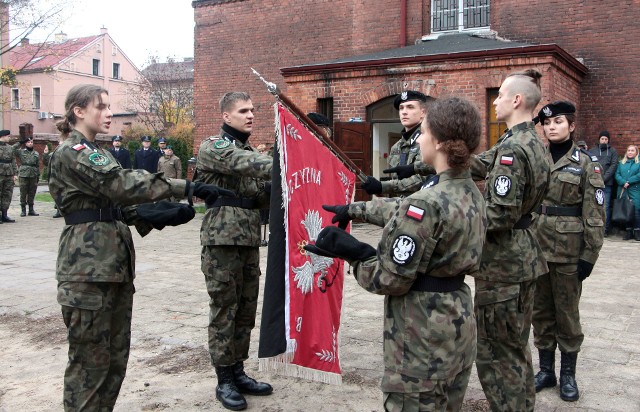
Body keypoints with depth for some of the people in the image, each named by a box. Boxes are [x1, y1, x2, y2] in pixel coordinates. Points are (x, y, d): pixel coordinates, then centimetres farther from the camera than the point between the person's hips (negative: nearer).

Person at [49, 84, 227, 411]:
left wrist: (158, 216, -1)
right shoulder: (72, 152, -10)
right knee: (90, 360, -1)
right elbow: (124, 183, -23)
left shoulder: (96, 153, 20)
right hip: (89, 269, -9)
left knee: (116, 356, 13)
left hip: (114, 266, 9)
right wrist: (187, 187, -27)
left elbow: (116, 202, 17)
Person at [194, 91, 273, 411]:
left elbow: (259, 198, 15)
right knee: (224, 309, -2)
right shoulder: (213, 147, -4)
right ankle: (224, 380, 9)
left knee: (246, 308, 11)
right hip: (222, 238, -7)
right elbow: (244, 163, -25)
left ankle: (238, 372, 22)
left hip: (250, 239, 8)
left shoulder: (248, 150, 19)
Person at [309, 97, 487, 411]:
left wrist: (350, 252, -8)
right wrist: (355, 209, 24)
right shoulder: (470, 192, 4)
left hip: (423, 340, -9)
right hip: (457, 326, 9)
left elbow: (391, 279, -20)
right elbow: (403, 210, 17)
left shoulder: (427, 204, -24)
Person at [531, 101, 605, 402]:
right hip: (535, 247, 3)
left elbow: (594, 214, -4)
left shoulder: (585, 163, -3)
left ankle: (568, 374, 21)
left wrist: (590, 255, -9)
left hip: (568, 251, -3)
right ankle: (546, 369, 25)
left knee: (567, 312, 7)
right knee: (540, 311, 11)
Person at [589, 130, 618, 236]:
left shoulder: (612, 151, 7)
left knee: (606, 207, -2)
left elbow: (613, 165, -2)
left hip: (607, 184, -1)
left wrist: (604, 178, -12)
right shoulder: (593, 151, 11)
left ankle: (605, 229, 2)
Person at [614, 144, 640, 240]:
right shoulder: (621, 163, 17)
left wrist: (629, 182, -13)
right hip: (623, 191, 3)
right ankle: (628, 230, 9)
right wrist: (623, 182, -13)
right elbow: (617, 175, 5)